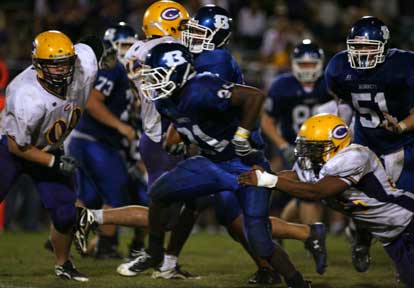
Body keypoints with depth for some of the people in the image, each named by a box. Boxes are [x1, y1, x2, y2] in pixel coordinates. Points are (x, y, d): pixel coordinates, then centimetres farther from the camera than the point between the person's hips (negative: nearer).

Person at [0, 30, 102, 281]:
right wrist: (55, 163, -22)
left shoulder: (84, 69, -26)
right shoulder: (27, 99, -39)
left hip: (49, 149, 5)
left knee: (65, 214, -2)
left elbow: (92, 44, 0)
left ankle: (64, 265, 24)